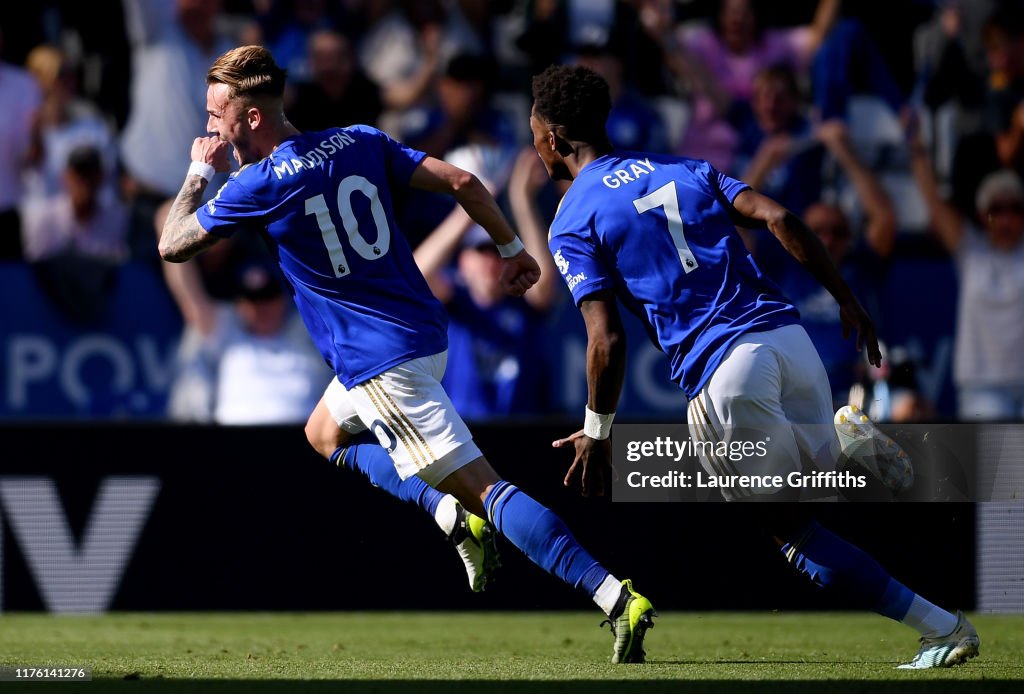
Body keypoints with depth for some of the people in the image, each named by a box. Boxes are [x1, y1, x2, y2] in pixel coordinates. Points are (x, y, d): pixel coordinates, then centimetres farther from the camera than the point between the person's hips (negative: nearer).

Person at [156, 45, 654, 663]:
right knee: (325, 435, 30)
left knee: (480, 486, -13)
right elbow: (461, 182, 4)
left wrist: (199, 173, 13)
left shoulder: (261, 185, -12)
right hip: (425, 335, 8)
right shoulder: (359, 142, 7)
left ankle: (617, 598, -23)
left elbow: (172, 246, -1)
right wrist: (512, 249, 15)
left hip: (383, 361, -8)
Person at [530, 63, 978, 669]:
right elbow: (778, 218, 7)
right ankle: (848, 444, -10)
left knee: (795, 532, 6)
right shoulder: (685, 170, 20)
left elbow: (608, 341, -5)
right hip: (787, 334, 6)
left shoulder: (573, 225, 4)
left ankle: (942, 628, -3)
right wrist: (848, 302, 11)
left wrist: (597, 433, 7)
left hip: (722, 372, -6)